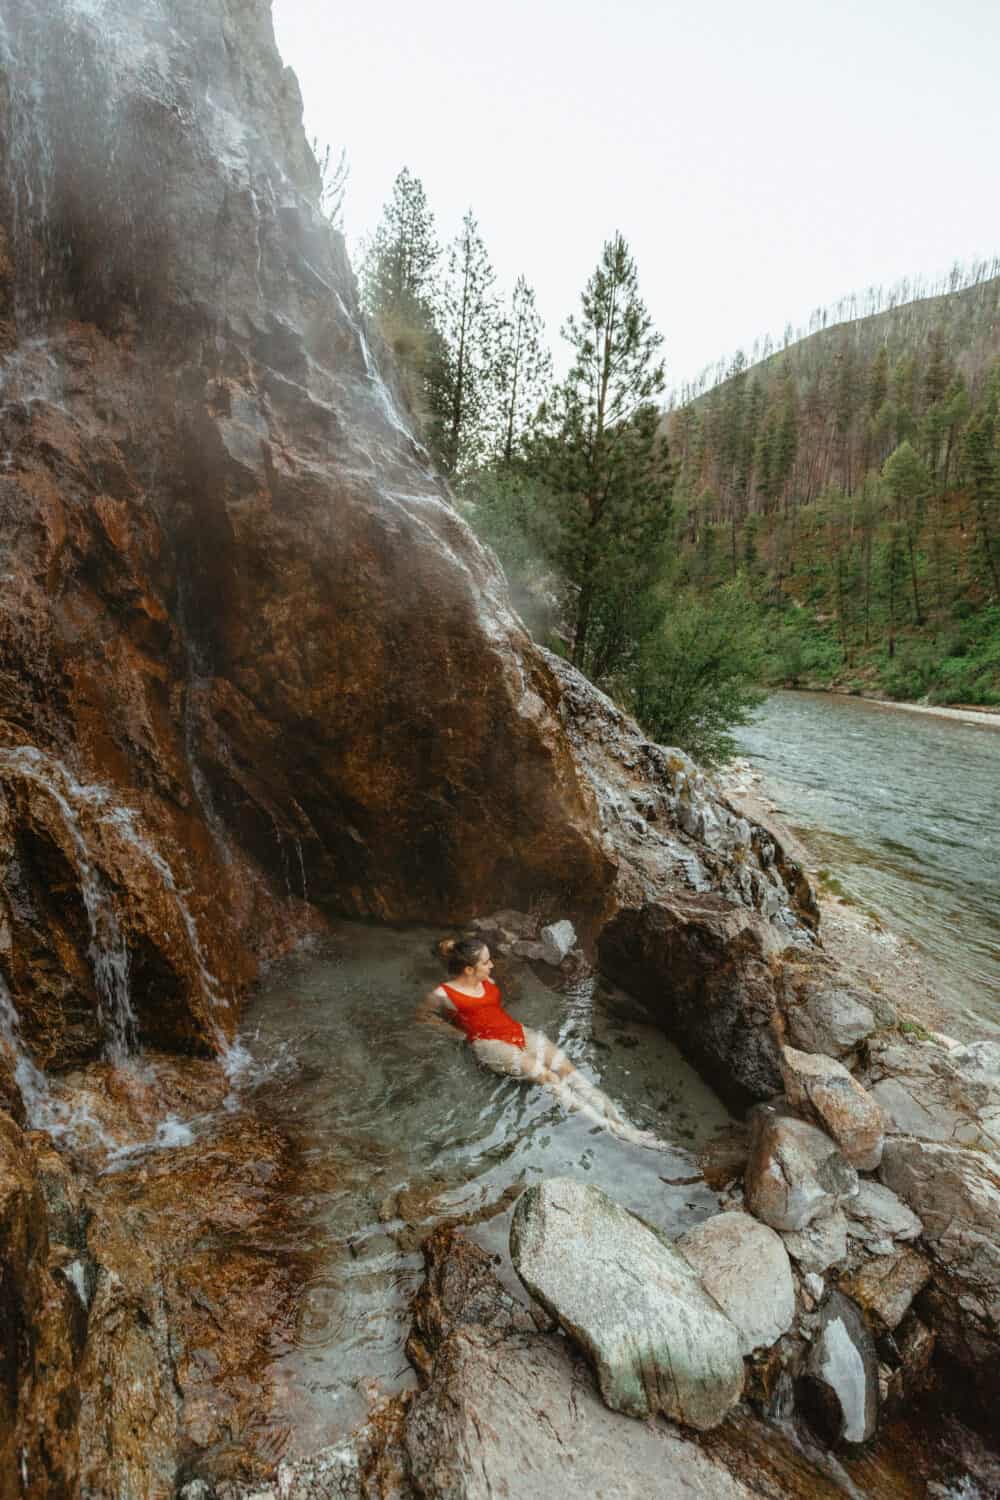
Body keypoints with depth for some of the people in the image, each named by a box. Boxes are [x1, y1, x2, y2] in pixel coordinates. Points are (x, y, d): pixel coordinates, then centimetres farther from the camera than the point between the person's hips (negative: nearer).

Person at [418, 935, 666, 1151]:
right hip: (491, 1045, -6)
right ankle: (611, 1129, -31)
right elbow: (422, 1014, 7)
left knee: (569, 1070, -15)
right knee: (548, 1077, -26)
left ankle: (624, 1124, -25)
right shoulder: (444, 994, -8)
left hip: (517, 1032, 6)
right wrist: (457, 1030, 0)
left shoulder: (486, 981, 12)